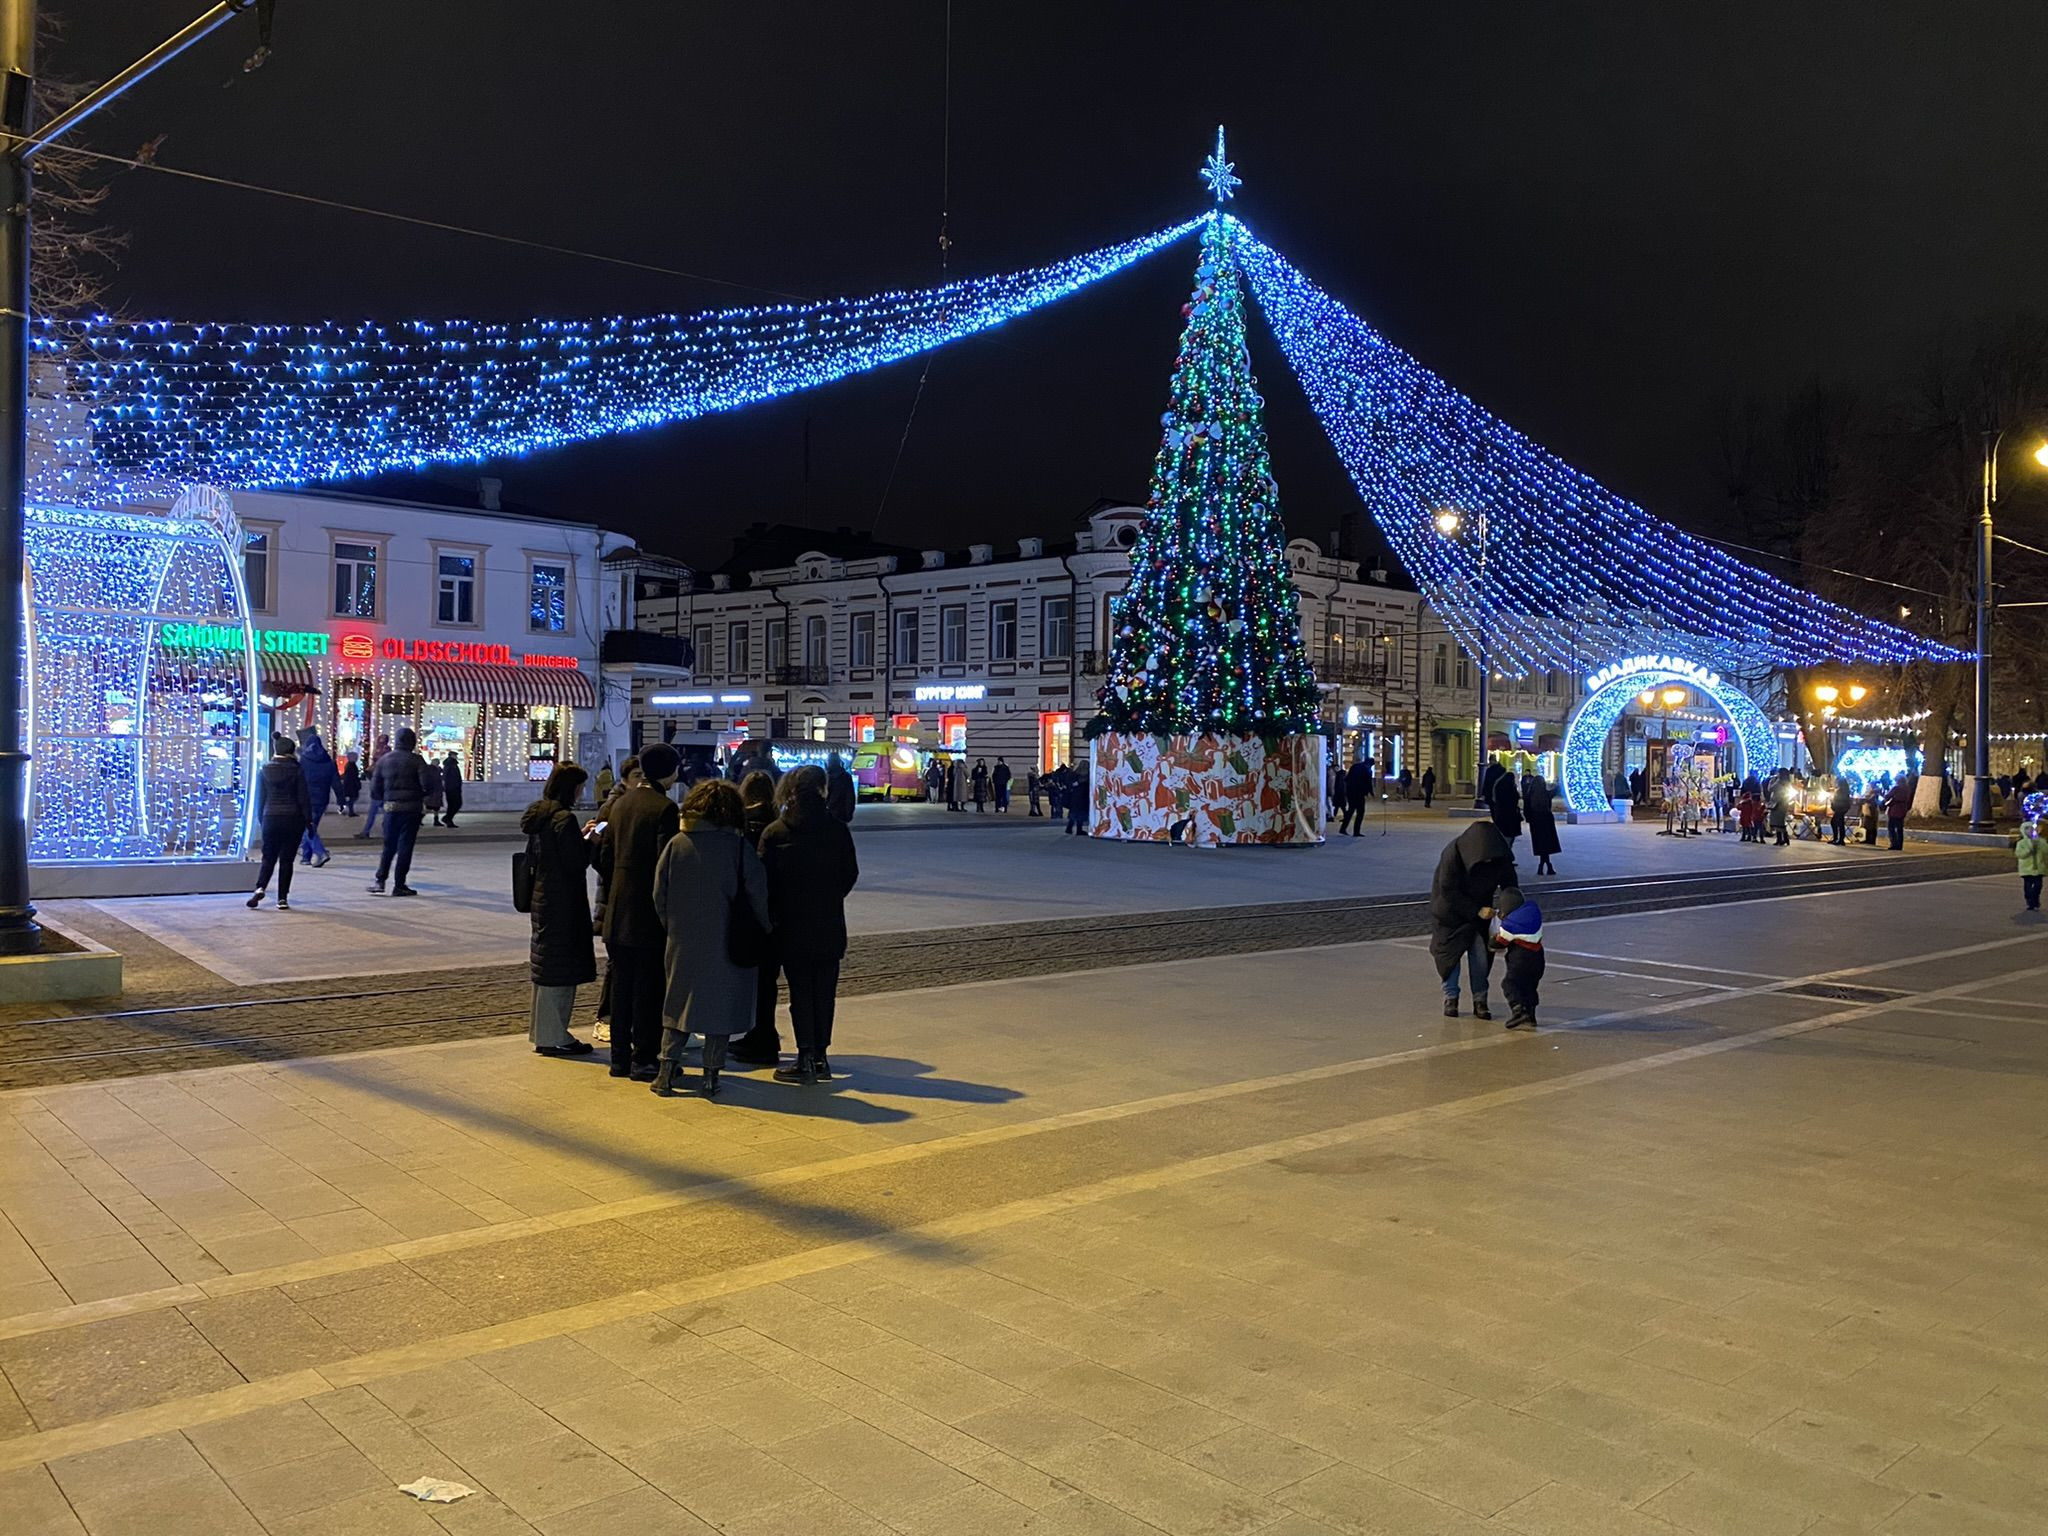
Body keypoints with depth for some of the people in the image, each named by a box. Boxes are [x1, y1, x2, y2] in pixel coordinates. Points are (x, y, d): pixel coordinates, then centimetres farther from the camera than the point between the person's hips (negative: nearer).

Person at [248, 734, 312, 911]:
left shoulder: (265, 771, 3)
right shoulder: (297, 770, -6)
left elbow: (260, 797, 6)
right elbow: (303, 798, -5)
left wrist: (260, 818, 15)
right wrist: (309, 819, 1)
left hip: (271, 818, 2)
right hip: (293, 820, -2)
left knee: (268, 857, 12)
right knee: (286, 859, 4)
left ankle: (260, 888, -11)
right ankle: (282, 899, 2)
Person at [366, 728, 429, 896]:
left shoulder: (384, 759, 6)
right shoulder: (416, 760, -7)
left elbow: (375, 787, 6)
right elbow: (426, 783, -15)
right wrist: (425, 801, 2)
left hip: (391, 808, 4)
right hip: (412, 808, -4)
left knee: (389, 846, 15)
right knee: (405, 847, 1)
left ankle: (380, 880, 6)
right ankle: (399, 885, 2)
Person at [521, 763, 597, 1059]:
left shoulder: (538, 815, 9)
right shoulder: (564, 819, -19)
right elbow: (575, 863, -19)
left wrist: (580, 838, 12)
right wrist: (590, 842, -2)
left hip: (541, 899, 9)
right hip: (562, 902, -9)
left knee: (545, 964, 17)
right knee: (560, 968, -1)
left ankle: (541, 1030, 27)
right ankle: (553, 1037, 6)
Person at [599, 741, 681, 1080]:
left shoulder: (621, 802, 9)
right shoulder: (664, 808, -13)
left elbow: (605, 855, 12)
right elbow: (665, 862, -18)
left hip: (618, 911, 7)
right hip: (648, 912, -7)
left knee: (622, 984, 13)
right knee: (648, 986, 1)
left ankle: (620, 1057, 19)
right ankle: (643, 1059, 5)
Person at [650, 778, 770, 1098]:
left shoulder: (676, 843, -2)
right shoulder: (738, 846, -9)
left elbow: (659, 892, 1)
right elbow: (758, 893, -9)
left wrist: (672, 926, 12)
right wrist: (762, 930, 3)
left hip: (682, 941, 2)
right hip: (725, 945, -2)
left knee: (677, 1004, 15)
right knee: (720, 1006, 7)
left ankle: (667, 1071, 13)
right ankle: (711, 1076, 9)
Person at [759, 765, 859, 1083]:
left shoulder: (774, 833, -4)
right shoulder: (837, 829, -2)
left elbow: (765, 880, -3)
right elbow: (850, 873, 4)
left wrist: (773, 916, 11)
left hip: (792, 926, -1)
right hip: (830, 926, 1)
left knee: (800, 992, 3)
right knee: (825, 991, 9)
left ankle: (807, 1058, 0)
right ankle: (820, 1057, 11)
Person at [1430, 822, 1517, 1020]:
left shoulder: (1499, 856, -23)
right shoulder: (1452, 854, -34)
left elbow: (1509, 882, -6)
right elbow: (1448, 892, -26)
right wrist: (1477, 911, -27)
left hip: (1479, 909, 3)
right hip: (1451, 909, -3)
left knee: (1481, 955, -1)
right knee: (1450, 951, 2)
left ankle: (1479, 1000, 9)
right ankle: (1450, 998, 17)